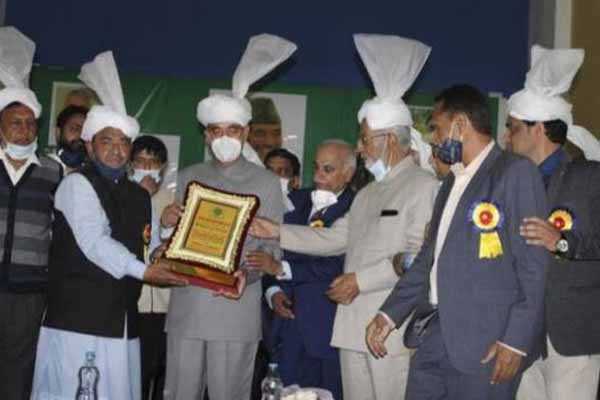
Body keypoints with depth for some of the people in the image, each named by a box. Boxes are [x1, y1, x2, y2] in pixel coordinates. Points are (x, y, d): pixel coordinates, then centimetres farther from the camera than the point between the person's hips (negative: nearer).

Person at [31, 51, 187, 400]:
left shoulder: (140, 196, 18)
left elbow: (154, 247, 18)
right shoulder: (77, 184, -3)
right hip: (79, 315, -6)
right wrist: (142, 270, -23)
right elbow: (93, 241, -15)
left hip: (123, 319, 6)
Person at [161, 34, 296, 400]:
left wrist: (246, 273, -19)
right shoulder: (189, 177, 13)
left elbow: (273, 248, 0)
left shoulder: (266, 183, 3)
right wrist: (168, 223, -8)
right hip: (186, 308, 3)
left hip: (236, 312, -2)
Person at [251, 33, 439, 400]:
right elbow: (335, 239, 20)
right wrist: (277, 232, 14)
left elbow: (419, 257, -18)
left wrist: (360, 280, -14)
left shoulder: (425, 187, -9)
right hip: (353, 325, 8)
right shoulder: (369, 193, 20)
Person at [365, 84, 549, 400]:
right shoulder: (452, 182, 18)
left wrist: (517, 341, -16)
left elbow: (534, 265, -11)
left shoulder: (516, 172, -7)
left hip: (485, 343, -7)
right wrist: (390, 313, 12)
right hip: (434, 335, 7)